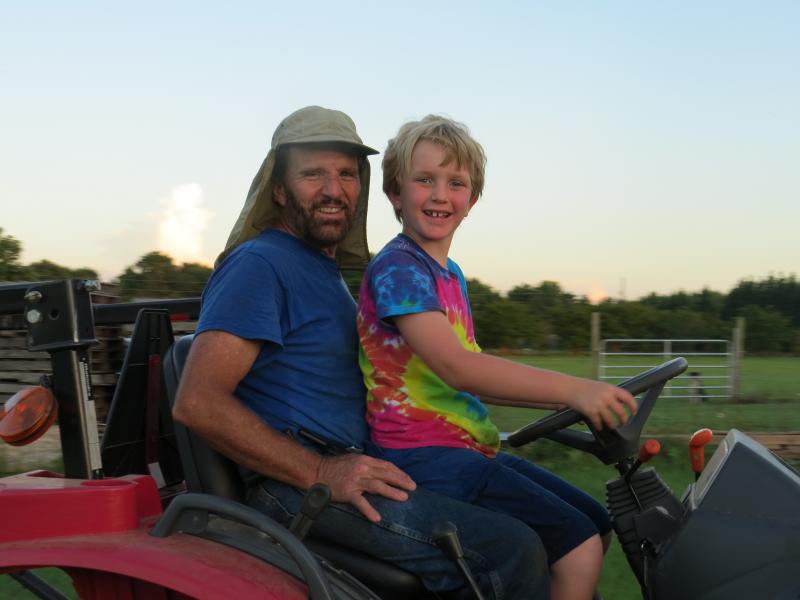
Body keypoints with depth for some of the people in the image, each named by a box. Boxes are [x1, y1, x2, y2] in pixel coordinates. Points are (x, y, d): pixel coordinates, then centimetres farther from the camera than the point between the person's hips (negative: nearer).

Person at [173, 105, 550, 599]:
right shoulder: (259, 264, -8)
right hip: (297, 487, -10)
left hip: (345, 473, 10)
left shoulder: (328, 271, 21)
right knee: (512, 550, -22)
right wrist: (321, 473, -21)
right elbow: (197, 402, -19)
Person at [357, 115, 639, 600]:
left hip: (468, 450, 10)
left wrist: (568, 399, 7)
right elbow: (454, 367, -26)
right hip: (423, 454, -9)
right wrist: (571, 388, -30)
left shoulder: (451, 275, 17)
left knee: (598, 524, 13)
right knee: (578, 545, -15)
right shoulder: (396, 268, -13)